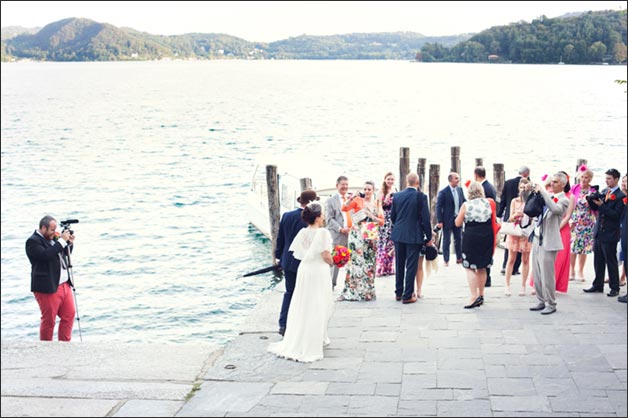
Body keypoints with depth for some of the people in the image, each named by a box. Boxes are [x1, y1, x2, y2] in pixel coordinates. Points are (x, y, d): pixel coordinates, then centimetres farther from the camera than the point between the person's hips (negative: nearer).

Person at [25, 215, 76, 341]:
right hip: (48, 288, -8)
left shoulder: (52, 238, 13)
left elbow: (65, 253, 24)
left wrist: (69, 242, 4)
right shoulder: (33, 241, -11)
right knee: (49, 320, 0)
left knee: (69, 315, 10)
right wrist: (61, 241, -22)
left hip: (64, 285, 8)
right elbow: (46, 255, -27)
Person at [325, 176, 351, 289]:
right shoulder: (331, 201, 5)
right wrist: (340, 229, -14)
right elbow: (329, 219, -2)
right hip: (337, 235, -3)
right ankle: (331, 285, 7)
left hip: (352, 233, 3)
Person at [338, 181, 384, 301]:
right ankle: (353, 290, -6)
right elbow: (344, 208, -12)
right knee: (356, 261, -10)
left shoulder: (377, 205, 14)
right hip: (357, 236, -4)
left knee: (369, 263, 4)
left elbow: (382, 222, 8)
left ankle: (367, 291, 12)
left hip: (370, 237, 4)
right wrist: (351, 199, -25)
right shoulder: (358, 200, 3)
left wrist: (372, 217, -7)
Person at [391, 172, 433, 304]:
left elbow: (392, 216, 9)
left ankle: (398, 293, 24)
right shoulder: (421, 196, -11)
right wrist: (429, 238, -2)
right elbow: (425, 218, -10)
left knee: (399, 265, 15)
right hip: (414, 236, -4)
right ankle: (407, 296, 4)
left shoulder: (397, 196, 2)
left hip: (398, 235, 4)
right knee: (411, 266, 2)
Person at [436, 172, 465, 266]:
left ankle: (459, 258, 25)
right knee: (446, 241, 3)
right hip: (448, 220, -5)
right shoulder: (443, 192, -12)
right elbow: (438, 207, -11)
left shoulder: (460, 190, 5)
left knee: (458, 239, 13)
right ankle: (446, 260, 12)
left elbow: (464, 203, 11)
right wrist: (440, 221, -15)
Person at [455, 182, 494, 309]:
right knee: (482, 268, 15)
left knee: (470, 268, -2)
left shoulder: (466, 205, -7)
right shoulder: (488, 203, 2)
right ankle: (481, 295, 23)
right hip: (487, 236, 4)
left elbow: (458, 223, -1)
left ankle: (474, 296, -14)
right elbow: (493, 220, 12)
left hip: (471, 236, -4)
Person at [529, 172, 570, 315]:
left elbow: (555, 209, -28)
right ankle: (541, 301, 22)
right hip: (537, 239, 7)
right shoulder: (548, 197, 14)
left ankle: (550, 304, 6)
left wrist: (542, 191, -23)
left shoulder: (564, 200, -6)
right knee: (537, 275, 12)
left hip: (548, 242, -7)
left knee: (547, 275, -5)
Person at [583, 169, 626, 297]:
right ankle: (598, 285, 24)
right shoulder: (603, 192, 10)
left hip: (610, 234, -7)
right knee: (598, 261, 13)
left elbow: (616, 215, -19)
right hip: (599, 232, 7)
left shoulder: (620, 196, -12)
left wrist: (602, 205, -23)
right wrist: (592, 200, -5)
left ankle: (614, 288, 12)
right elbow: (596, 208, 13)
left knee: (611, 262, 2)